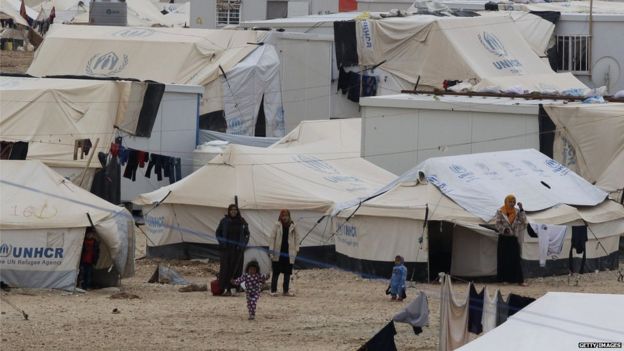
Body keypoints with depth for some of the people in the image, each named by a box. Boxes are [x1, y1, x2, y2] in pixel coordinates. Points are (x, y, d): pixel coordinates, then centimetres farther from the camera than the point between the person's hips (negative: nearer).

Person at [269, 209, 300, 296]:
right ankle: (273, 290, 7)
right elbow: (272, 237, -1)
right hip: (278, 253, -2)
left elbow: (296, 237, 10)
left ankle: (286, 291, 15)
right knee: (276, 272, 1)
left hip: (289, 253, 2)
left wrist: (296, 249, 3)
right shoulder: (278, 225, -2)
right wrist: (271, 249, -6)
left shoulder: (293, 226, 3)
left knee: (287, 273, 6)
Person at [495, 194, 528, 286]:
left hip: (513, 238, 2)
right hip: (504, 238, -2)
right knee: (504, 259, 0)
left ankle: (519, 280, -2)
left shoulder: (517, 211, 8)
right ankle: (505, 278, 8)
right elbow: (498, 224, -4)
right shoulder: (500, 212, 1)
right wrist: (504, 229, -21)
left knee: (516, 259, -1)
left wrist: (521, 209, -12)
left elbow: (523, 220, -5)